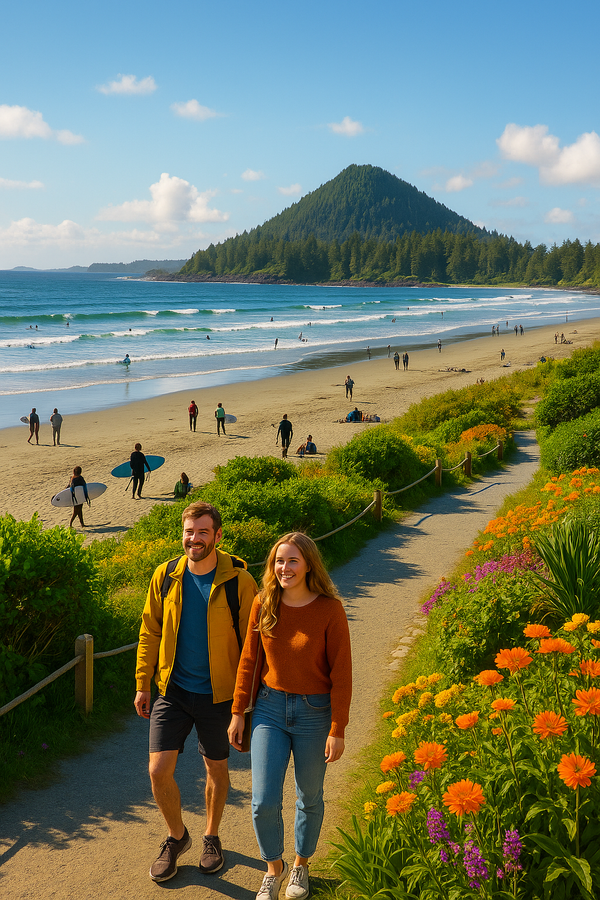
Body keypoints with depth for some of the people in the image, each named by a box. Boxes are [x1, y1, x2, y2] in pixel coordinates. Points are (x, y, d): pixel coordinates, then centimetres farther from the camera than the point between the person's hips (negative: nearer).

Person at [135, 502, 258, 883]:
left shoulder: (239, 582, -13)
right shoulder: (166, 576, -4)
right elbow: (150, 632, 6)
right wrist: (143, 684, 5)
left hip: (218, 694, -2)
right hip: (173, 691, 2)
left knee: (217, 769, 14)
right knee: (159, 770, -2)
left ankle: (212, 837, 40)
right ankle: (177, 836, 25)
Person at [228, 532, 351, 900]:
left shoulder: (330, 610, -15)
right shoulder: (263, 605, -5)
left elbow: (341, 673, -11)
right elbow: (249, 661, 4)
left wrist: (337, 731, -11)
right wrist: (238, 713, 5)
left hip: (314, 712, -2)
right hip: (270, 708, 2)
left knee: (309, 798, 16)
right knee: (264, 802, -1)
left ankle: (301, 865, 41)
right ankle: (274, 868, 27)